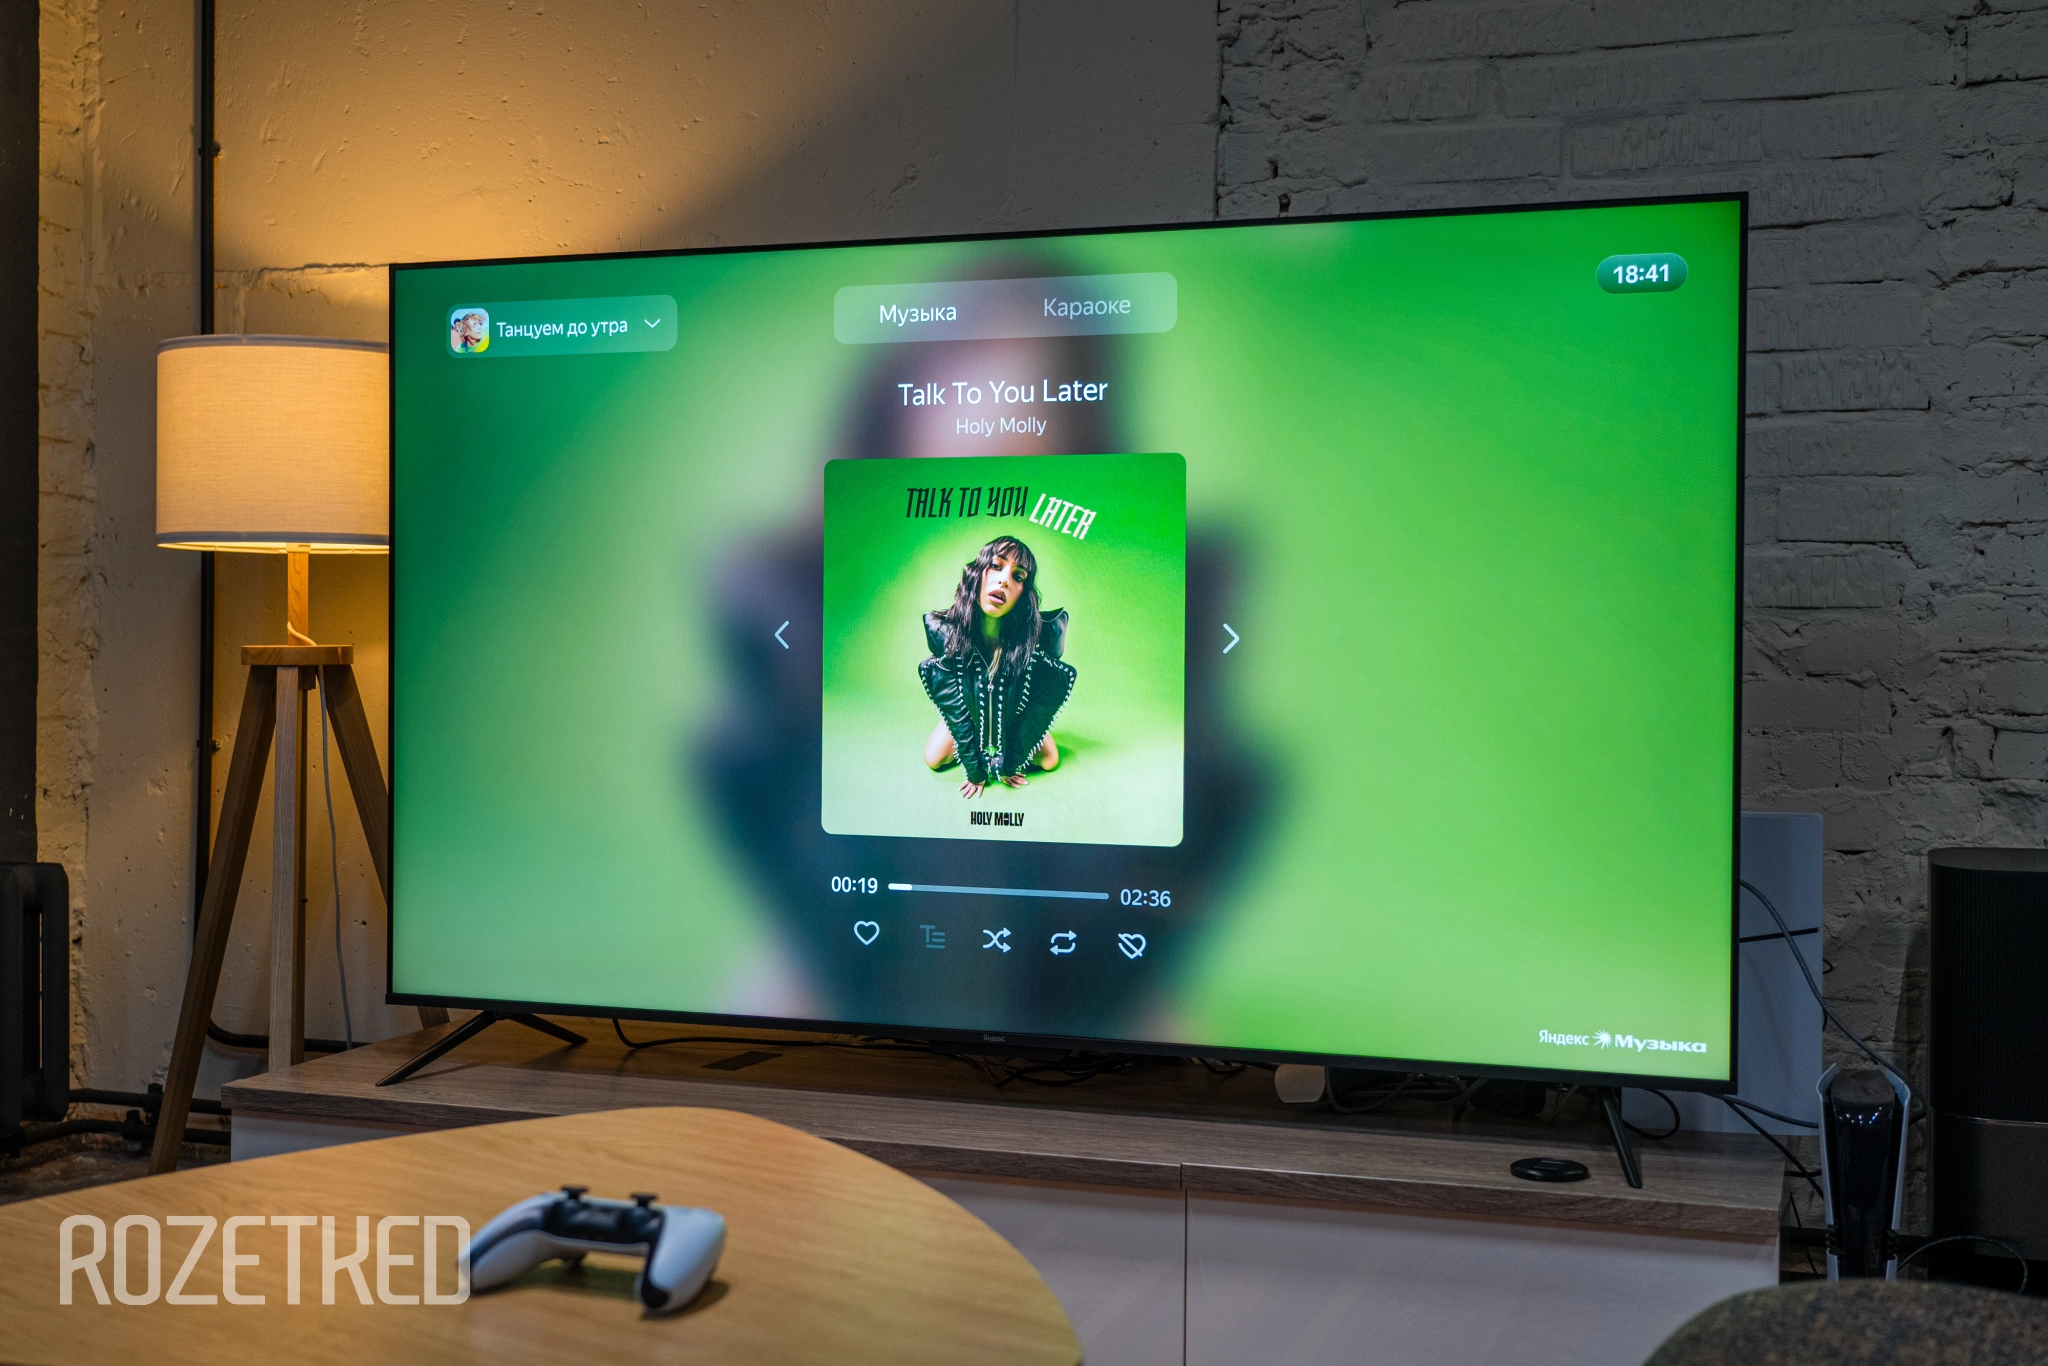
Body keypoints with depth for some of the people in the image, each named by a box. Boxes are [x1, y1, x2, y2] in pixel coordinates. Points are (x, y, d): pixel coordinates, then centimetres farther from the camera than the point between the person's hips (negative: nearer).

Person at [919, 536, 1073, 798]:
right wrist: (974, 768, -23)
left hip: (1017, 714, 0)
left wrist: (1009, 763, -19)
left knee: (1048, 760, -10)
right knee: (934, 759, -8)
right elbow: (953, 705, -26)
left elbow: (1040, 702, -25)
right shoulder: (943, 631, -35)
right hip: (969, 711, 0)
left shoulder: (1040, 634, -38)